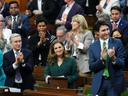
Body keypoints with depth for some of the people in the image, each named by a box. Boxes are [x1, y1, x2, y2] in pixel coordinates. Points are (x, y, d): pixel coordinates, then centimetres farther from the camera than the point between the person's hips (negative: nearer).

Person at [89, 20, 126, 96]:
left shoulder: (118, 43, 0)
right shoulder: (92, 46, 4)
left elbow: (122, 64, -3)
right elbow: (91, 67, -2)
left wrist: (114, 58, -24)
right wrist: (101, 59, -19)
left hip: (114, 82, -1)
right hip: (99, 83, 1)